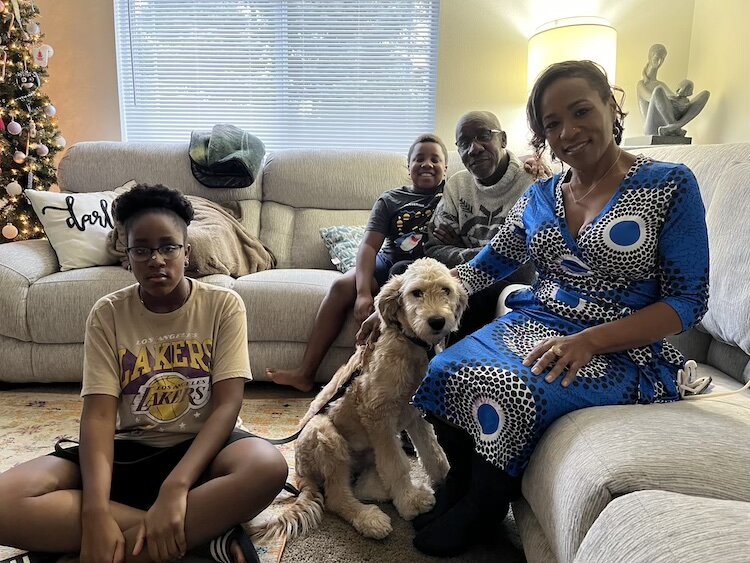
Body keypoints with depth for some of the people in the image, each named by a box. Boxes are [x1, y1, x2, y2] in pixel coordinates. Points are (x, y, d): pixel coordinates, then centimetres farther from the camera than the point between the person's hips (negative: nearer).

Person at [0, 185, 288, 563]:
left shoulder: (223, 305, -7)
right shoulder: (107, 314, -2)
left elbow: (227, 405, -15)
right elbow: (98, 415, -11)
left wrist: (175, 487, -29)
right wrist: (96, 514, -26)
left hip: (199, 449, -1)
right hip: (128, 451, 2)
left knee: (268, 466, -36)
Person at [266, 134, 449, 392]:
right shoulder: (390, 200, 7)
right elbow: (369, 245, -4)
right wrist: (363, 292, -18)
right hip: (387, 263, 3)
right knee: (342, 285, -21)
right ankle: (305, 372, -15)